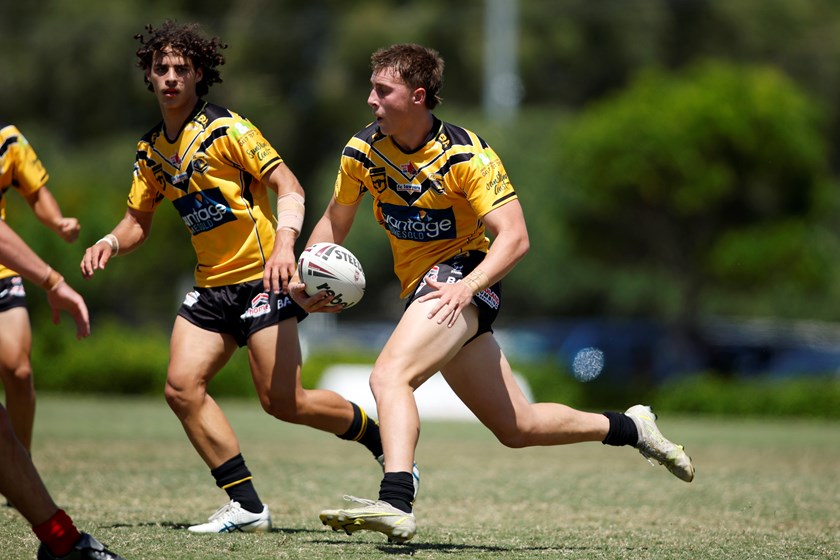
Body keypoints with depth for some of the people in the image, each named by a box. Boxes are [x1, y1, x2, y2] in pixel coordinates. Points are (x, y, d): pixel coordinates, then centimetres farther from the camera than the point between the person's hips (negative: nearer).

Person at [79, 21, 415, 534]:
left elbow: (288, 186, -15)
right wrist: (111, 242, -3)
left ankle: (380, 437, 13)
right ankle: (246, 506, -4)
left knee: (283, 402, -12)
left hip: (262, 277, -7)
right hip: (212, 286, 7)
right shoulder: (152, 150, 10)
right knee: (182, 388, -10)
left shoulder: (227, 129, -10)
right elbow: (139, 220, 19)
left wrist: (284, 242, -32)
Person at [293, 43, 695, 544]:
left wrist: (467, 286, -35)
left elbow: (514, 237, -21)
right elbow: (335, 221, 13)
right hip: (425, 289, 7)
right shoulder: (363, 151, 0)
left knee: (389, 375, -31)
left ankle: (395, 504, -45)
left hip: (461, 278, -7)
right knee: (518, 428, 12)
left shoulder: (467, 155, -17)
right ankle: (629, 427, 30)